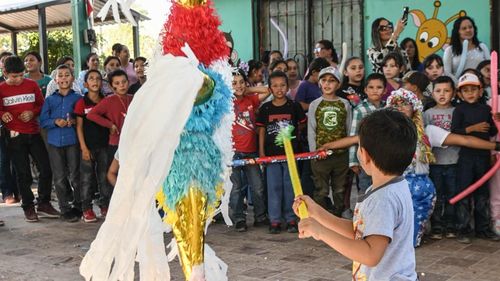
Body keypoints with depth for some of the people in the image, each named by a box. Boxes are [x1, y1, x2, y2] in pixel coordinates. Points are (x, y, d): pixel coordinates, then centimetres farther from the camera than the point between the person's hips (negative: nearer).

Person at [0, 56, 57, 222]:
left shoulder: (32, 85, 5)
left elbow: (42, 105, 11)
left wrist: (32, 113, -9)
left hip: (34, 133, 2)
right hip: (15, 136, -2)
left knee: (46, 169, 1)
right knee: (23, 174, 3)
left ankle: (44, 204, 16)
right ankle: (28, 207, 16)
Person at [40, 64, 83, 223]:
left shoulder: (77, 98, 4)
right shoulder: (50, 100, 9)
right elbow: (43, 121, 5)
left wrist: (74, 121, -14)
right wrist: (55, 122, -13)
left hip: (73, 141, -2)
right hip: (55, 142, 2)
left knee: (75, 176, 0)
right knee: (59, 178, 4)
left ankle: (78, 206, 15)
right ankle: (65, 209, 12)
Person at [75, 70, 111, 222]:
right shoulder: (81, 103, -3)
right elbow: (79, 127, -3)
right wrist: (84, 148, -9)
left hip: (104, 145, 3)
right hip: (88, 146, -3)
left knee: (104, 177, 8)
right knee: (87, 178, 1)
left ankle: (105, 206, 18)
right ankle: (87, 209, 8)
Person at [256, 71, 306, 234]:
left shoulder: (294, 107, 0)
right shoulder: (265, 109, 2)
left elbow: (302, 125, 12)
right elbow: (262, 131, 5)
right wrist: (261, 152, 1)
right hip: (271, 153, 1)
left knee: (290, 187, 6)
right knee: (274, 187, 4)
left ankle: (291, 219, 15)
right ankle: (275, 220, 11)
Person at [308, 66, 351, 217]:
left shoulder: (345, 104, 4)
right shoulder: (315, 105, 2)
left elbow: (349, 130, 5)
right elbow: (311, 131, 2)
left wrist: (351, 153, 2)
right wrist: (314, 152, -6)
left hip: (341, 154, 1)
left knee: (340, 191, 10)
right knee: (321, 191, 4)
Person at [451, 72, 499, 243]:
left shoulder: (486, 109, 8)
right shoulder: (460, 110, -3)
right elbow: (454, 131, -12)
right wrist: (473, 128, -19)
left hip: (483, 154, 4)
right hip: (465, 155, -4)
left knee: (482, 192, 12)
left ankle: (483, 228, 21)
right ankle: (463, 230, 5)